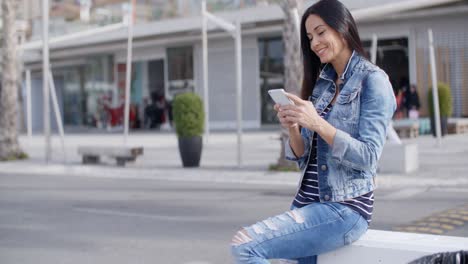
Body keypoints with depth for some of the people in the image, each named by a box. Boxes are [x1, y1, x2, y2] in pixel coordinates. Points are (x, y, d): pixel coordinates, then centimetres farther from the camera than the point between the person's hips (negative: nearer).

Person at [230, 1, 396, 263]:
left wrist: (318, 124, -23)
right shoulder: (322, 82, 15)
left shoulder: (373, 80, -5)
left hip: (345, 209, -7)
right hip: (306, 202, 7)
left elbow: (368, 158, -13)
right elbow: (304, 158, 13)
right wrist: (293, 128, -7)